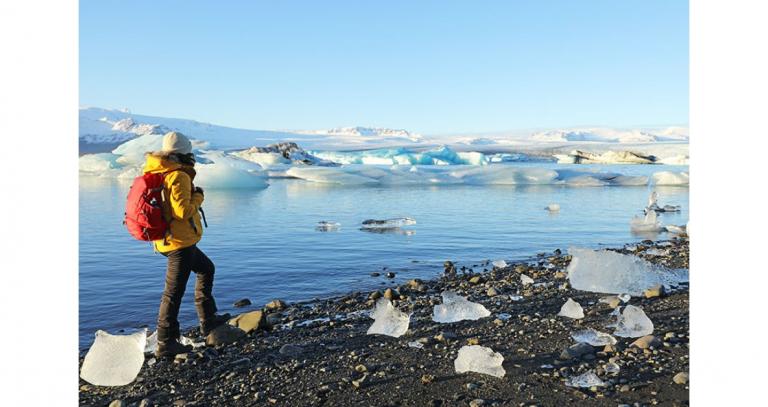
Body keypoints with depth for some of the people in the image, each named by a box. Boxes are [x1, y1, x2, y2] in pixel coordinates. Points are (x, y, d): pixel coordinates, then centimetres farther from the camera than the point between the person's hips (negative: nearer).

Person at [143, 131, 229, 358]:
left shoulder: (156, 173, 8)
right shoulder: (178, 176, -20)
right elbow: (183, 211, -26)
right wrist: (198, 197, -9)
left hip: (166, 240, 10)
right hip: (180, 242, -10)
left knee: (206, 269, 26)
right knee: (173, 293, -1)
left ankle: (208, 320, 32)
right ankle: (165, 343, 8)